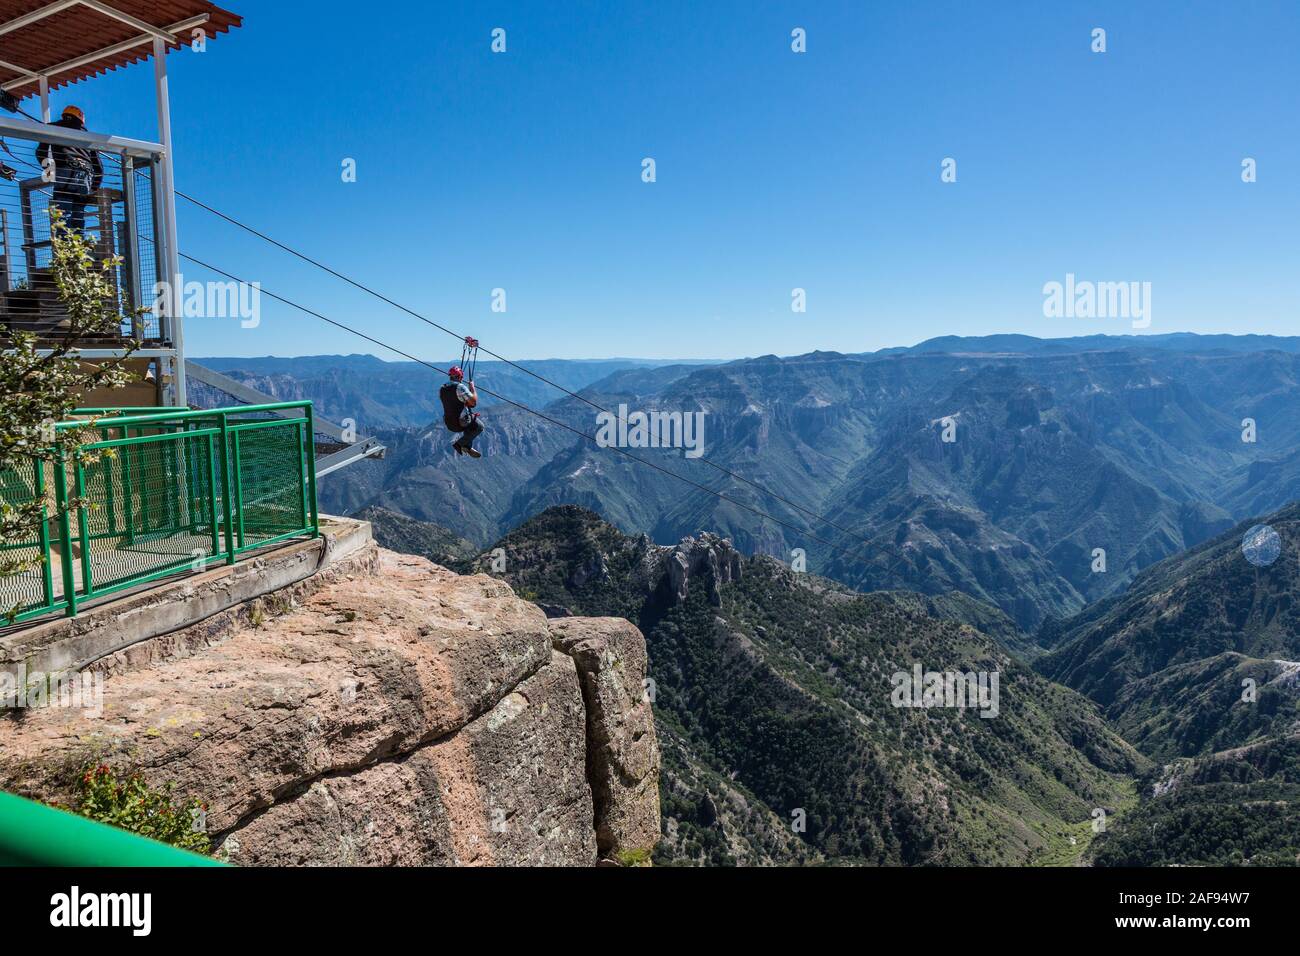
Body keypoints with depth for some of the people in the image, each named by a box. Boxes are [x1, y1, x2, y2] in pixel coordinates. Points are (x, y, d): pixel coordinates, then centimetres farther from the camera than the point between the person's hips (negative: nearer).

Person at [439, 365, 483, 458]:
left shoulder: (442, 389, 2)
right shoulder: (460, 387, -20)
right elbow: (474, 402, -22)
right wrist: (472, 388, -8)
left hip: (448, 424, 7)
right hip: (461, 423, -7)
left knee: (470, 424, 33)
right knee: (479, 427, 17)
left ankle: (468, 448, 24)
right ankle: (459, 444, 6)